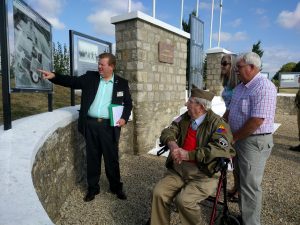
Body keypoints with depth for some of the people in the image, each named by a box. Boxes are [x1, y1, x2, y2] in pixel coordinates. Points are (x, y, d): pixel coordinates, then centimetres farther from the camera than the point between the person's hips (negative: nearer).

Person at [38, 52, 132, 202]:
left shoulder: (122, 83, 3)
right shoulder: (90, 77, 6)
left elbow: (128, 103, 7)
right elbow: (71, 81, 3)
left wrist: (124, 118, -6)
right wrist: (54, 76, -10)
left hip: (109, 126, -1)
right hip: (91, 124, 2)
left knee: (112, 158, 8)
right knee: (92, 158, 12)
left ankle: (116, 187, 28)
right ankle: (92, 188, 29)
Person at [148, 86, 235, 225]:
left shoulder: (217, 123, -11)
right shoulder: (185, 118, 8)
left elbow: (220, 149, -25)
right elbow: (167, 132, 8)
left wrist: (187, 154, -26)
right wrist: (172, 144, -18)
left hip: (204, 175, -5)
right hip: (179, 170, 5)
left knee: (184, 200, -25)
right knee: (159, 192, -12)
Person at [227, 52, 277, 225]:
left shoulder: (263, 87, -19)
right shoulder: (241, 87, 11)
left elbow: (257, 121, -25)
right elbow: (231, 111, 18)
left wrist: (233, 138, -16)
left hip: (254, 142, -9)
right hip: (240, 139, 9)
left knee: (250, 185, 1)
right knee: (241, 180, 20)